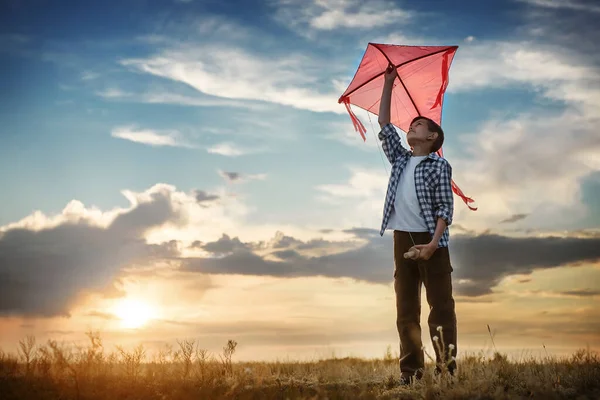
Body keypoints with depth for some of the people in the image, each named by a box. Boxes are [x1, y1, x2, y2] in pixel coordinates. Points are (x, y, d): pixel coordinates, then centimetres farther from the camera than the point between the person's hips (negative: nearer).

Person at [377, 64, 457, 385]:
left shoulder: (438, 165, -1)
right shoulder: (400, 159, 15)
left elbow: (445, 207, -8)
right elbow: (384, 126, 15)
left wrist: (433, 243, -19)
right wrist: (388, 83, 15)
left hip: (431, 241, -6)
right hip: (403, 240, 6)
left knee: (441, 305, -3)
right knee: (406, 308, 6)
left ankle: (446, 368, -1)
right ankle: (410, 369, 10)